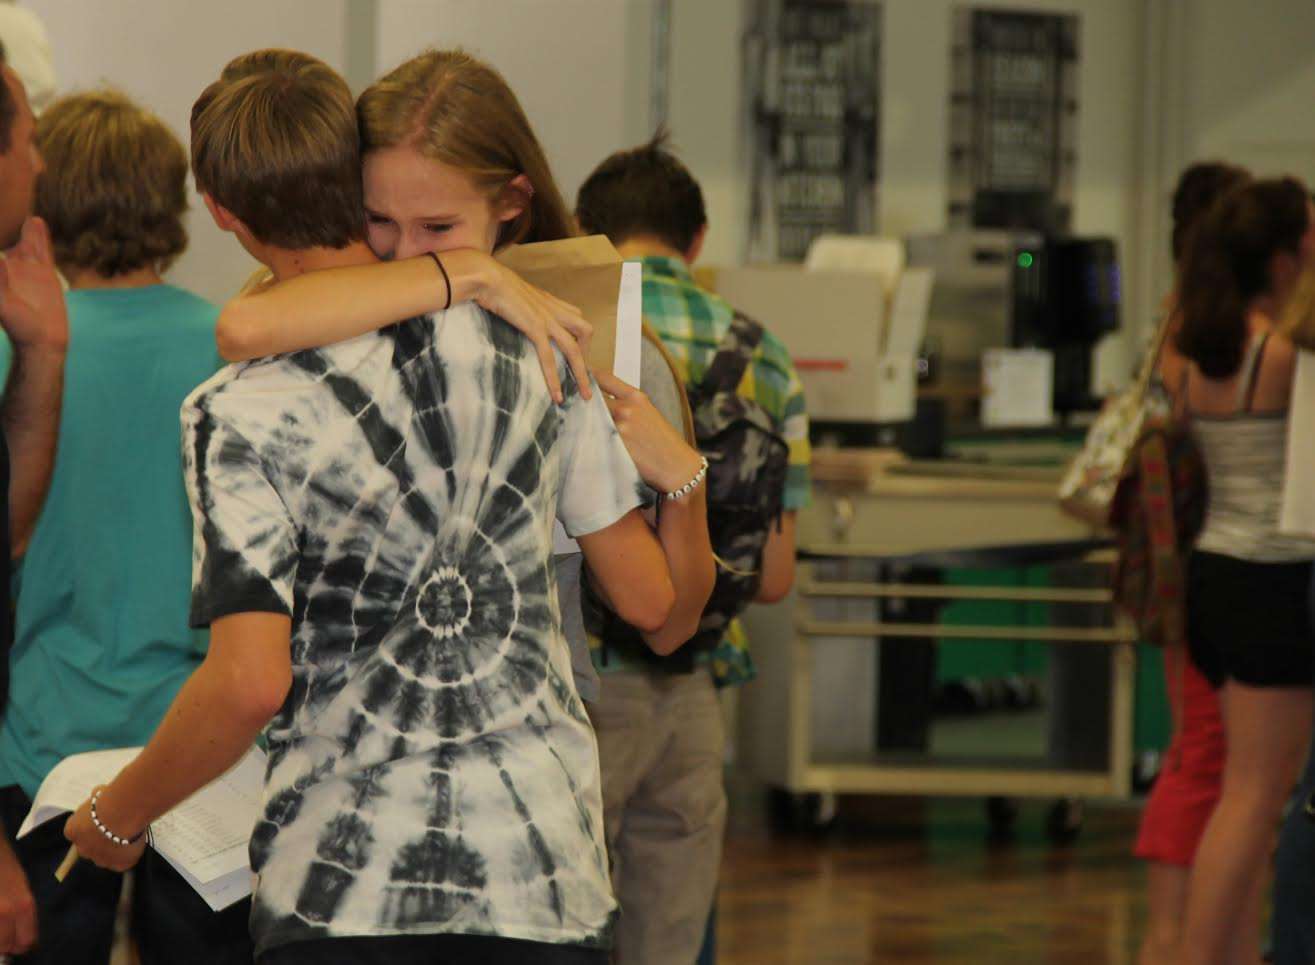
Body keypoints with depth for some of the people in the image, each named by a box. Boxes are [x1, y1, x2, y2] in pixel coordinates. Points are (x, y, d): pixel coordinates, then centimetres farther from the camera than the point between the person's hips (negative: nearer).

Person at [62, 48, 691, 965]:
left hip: (350, 890, -3)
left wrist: (116, 816, -3)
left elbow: (250, 683, -19)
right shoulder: (535, 342, 0)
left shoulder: (242, 416, -12)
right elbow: (652, 597, 5)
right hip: (548, 867, 4)